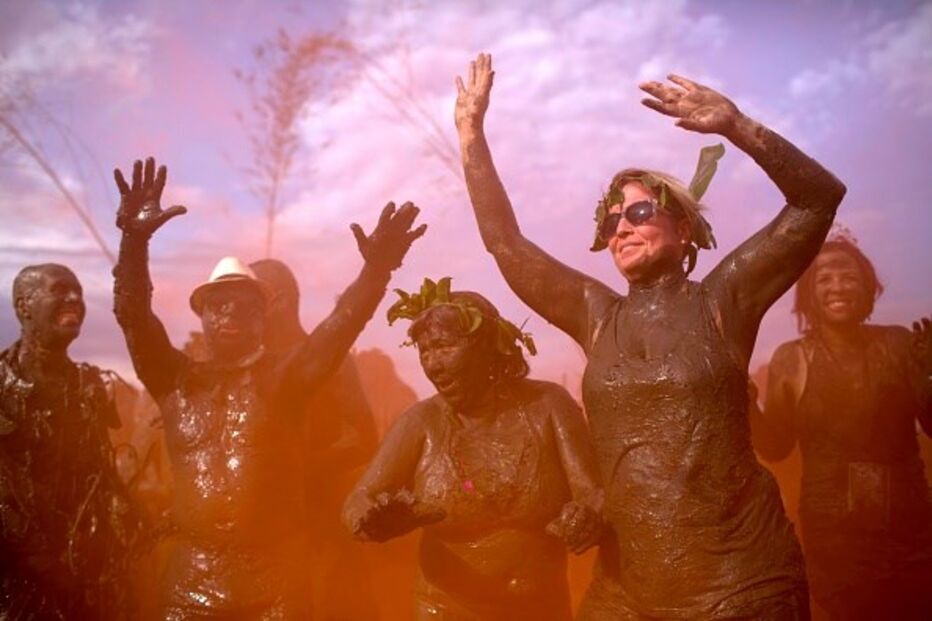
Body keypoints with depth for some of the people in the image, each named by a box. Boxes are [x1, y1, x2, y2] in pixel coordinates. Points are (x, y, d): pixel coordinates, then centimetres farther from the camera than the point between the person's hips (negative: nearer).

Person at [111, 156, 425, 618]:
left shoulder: (284, 376, 3)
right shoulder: (175, 380, 8)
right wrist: (135, 240, -18)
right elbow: (133, 315, -3)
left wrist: (377, 269, -29)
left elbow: (341, 326, -12)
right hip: (189, 582, 2)